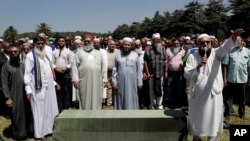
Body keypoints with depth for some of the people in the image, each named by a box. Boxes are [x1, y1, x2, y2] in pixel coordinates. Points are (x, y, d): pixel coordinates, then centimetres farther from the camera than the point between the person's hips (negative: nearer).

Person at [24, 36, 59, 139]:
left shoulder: (44, 55, 15)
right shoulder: (30, 56, -7)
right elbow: (27, 73, -11)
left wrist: (54, 82, 19)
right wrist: (28, 89, -17)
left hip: (49, 86, 7)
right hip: (38, 87, -7)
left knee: (50, 109, 12)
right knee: (40, 110, 1)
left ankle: (48, 129, 26)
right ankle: (40, 133, 12)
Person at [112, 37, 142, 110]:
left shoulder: (135, 55, 1)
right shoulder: (118, 55, 3)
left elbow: (138, 70, 2)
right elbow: (115, 69, 4)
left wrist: (139, 82, 1)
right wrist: (114, 82, 0)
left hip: (132, 82, 0)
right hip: (121, 81, 1)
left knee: (131, 100, 5)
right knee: (121, 100, 7)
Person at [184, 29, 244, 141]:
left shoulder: (216, 53, -2)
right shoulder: (192, 56, 0)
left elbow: (225, 47, -25)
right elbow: (186, 74, -7)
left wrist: (233, 37, -45)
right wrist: (198, 66, -21)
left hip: (213, 95, -1)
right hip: (197, 95, 1)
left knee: (213, 121, 10)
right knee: (196, 120, 16)